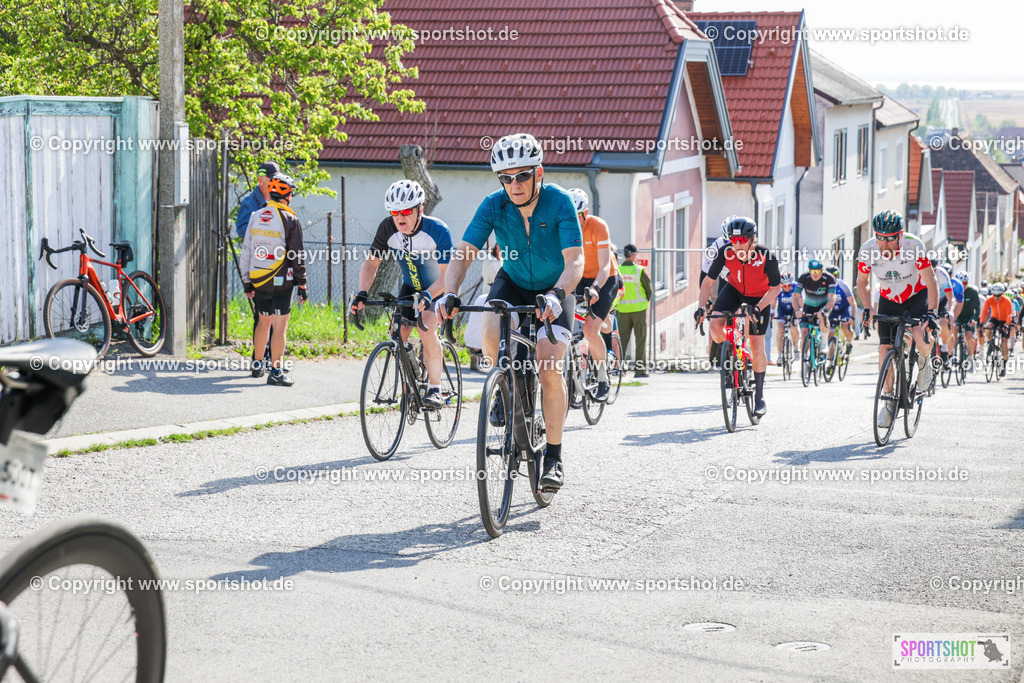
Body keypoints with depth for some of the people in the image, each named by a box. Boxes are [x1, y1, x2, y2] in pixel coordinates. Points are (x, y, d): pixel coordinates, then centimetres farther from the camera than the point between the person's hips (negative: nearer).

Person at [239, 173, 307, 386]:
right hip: (281, 282, -6)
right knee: (280, 326, -2)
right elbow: (298, 256, -9)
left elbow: (246, 251, 9)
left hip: (258, 281, 6)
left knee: (264, 322, 20)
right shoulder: (290, 221, -10)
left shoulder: (255, 217, 5)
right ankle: (275, 372, -3)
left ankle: (257, 364, 30)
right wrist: (302, 285, -3)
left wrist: (246, 281, 15)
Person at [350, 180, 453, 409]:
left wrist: (428, 295, -50)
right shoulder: (388, 229, -18)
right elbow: (372, 262, -10)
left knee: (427, 329, -27)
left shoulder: (438, 231, -29)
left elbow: (446, 274, -32)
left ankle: (435, 389, -17)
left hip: (439, 288, -5)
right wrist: (362, 293, -26)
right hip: (411, 287, 5)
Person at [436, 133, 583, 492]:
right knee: (491, 332, -30)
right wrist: (449, 293, -43)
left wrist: (556, 295, -52)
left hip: (554, 289, -2)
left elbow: (575, 261, -33)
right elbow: (463, 254, -24)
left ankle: (553, 457, -2)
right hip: (512, 283, 2)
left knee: (550, 370, -16)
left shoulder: (560, 202, -26)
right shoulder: (494, 205, -19)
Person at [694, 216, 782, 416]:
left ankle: (759, 394, 12)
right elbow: (708, 281, -18)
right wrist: (701, 306, -32)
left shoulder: (767, 257, -32)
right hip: (734, 290, 2)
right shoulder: (725, 253, -27)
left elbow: (775, 288, -21)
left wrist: (757, 308, -34)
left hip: (759, 297, -2)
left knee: (757, 347, -4)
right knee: (715, 326, -24)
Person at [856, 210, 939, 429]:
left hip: (917, 294, -3)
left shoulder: (913, 246, -30)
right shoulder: (868, 250, -23)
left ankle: (924, 362, 7)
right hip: (889, 298, 3)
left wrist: (932, 311, -37)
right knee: (885, 349, -7)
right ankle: (889, 401, 9)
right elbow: (862, 282, -5)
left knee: (920, 336, -29)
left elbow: (931, 282, -26)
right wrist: (869, 308, -17)